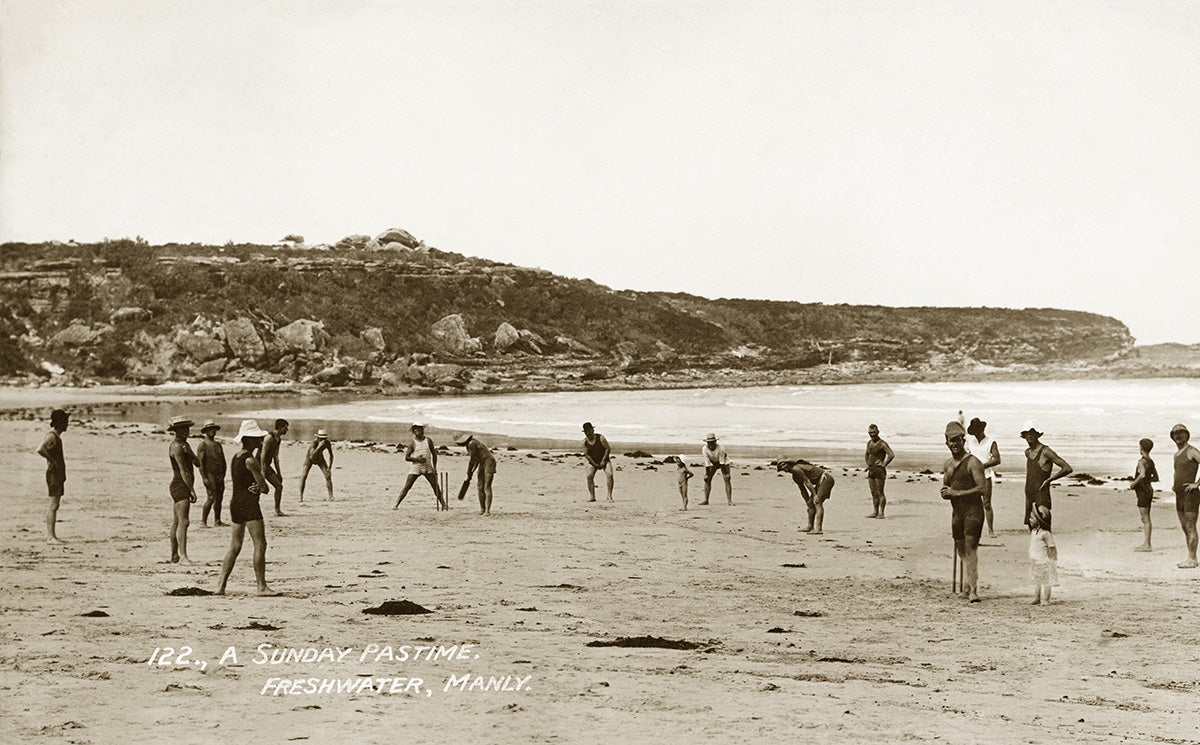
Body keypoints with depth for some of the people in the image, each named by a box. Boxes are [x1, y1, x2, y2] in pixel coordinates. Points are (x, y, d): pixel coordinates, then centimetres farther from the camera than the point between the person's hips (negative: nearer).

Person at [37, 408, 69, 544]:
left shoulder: (57, 436, 16)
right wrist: (52, 461, -21)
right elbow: (40, 449, -32)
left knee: (55, 506, 11)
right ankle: (50, 536, -11)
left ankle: (51, 535, 14)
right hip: (53, 475, -10)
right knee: (53, 506, -10)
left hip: (59, 475, 10)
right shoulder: (51, 436, -15)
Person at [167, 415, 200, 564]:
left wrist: (190, 453, -12)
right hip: (180, 486, -10)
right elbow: (183, 471, -18)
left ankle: (174, 555, 17)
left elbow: (198, 463, 7)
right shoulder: (176, 446, -13)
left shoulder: (185, 445, 17)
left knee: (176, 522, 13)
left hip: (183, 487, 10)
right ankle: (183, 555, -23)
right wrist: (192, 490, -18)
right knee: (183, 521, -16)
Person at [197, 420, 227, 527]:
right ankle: (203, 521, -8)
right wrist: (204, 477, -15)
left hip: (219, 476, 7)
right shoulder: (202, 445, -3)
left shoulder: (218, 445, 18)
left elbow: (223, 461, 19)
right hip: (209, 475, -7)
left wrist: (223, 474, 6)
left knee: (219, 498, 8)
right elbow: (200, 462, -9)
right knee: (211, 498, -13)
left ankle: (217, 521, 15)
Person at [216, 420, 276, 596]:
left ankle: (221, 586, 11)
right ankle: (262, 586, -9)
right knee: (260, 545, -7)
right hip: (249, 504, -9)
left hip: (235, 503, 9)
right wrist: (262, 487, 11)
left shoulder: (234, 458, 15)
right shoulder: (250, 460, -13)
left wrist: (257, 487, -5)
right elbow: (265, 487, -11)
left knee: (234, 548, 13)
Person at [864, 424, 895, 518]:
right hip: (871, 471, 8)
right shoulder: (869, 443, 13)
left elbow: (892, 455, -21)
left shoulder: (882, 443, -12)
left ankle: (881, 513, -5)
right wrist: (867, 464, 18)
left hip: (879, 471, -8)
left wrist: (884, 464, -16)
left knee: (880, 493, -6)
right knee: (873, 493, 9)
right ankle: (875, 512, 13)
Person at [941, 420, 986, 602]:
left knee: (971, 548, -14)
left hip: (973, 510, -7)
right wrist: (945, 492, 1)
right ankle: (967, 588, 23)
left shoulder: (972, 462, -10)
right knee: (961, 551, 12)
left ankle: (973, 590, -17)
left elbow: (982, 489, -17)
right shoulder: (947, 464, 14)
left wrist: (957, 493, -18)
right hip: (956, 512, 7)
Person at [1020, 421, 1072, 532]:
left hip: (1042, 497, -8)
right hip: (1029, 498, 8)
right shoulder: (1027, 452, 14)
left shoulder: (1045, 452, -10)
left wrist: (1048, 480, -10)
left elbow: (1068, 468, -14)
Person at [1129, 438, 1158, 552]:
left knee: (1145, 518, -6)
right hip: (1148, 489, 9)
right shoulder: (1151, 461, 11)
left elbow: (1142, 474, -33)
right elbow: (1156, 478, 18)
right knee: (1145, 518, 13)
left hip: (1143, 492, -9)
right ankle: (1145, 543, 17)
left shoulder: (1142, 461, -16)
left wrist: (1134, 483, -19)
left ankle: (1147, 545, -5)